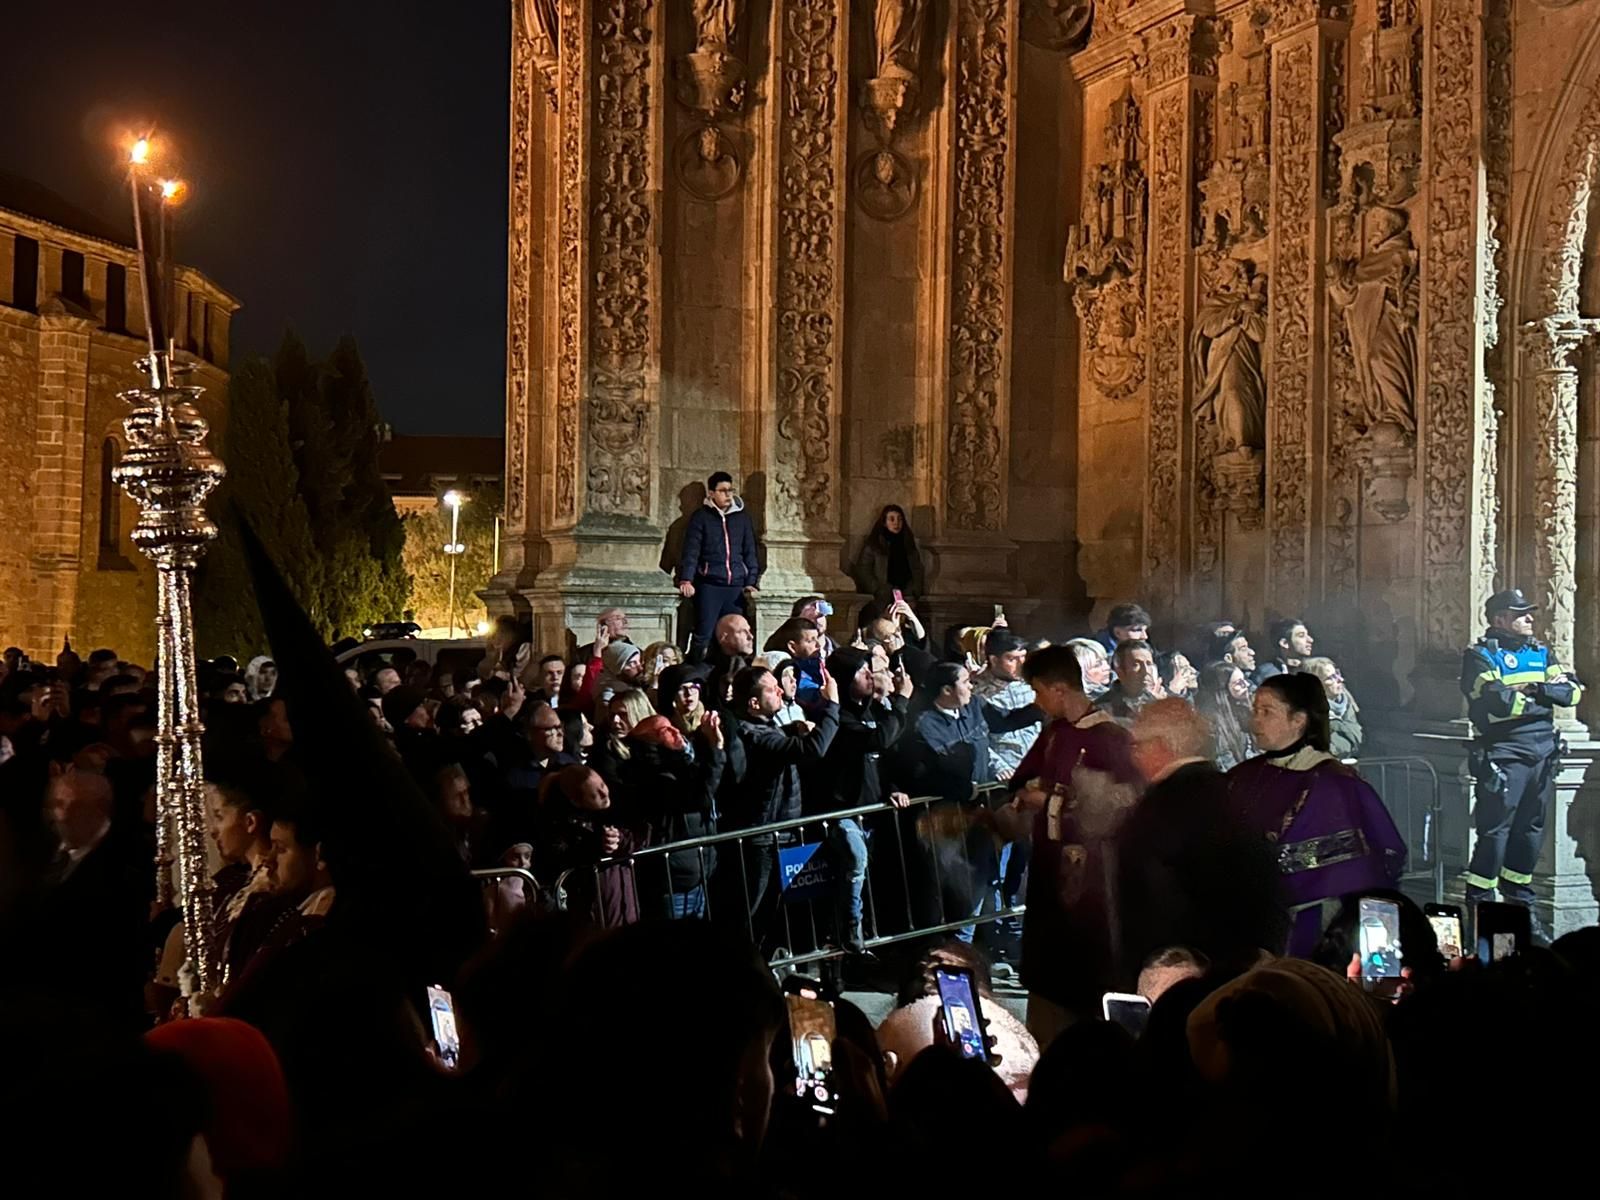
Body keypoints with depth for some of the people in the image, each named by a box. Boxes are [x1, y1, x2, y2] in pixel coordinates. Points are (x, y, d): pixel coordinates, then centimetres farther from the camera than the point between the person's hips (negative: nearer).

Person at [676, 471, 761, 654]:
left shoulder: (742, 517, 13)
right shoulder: (701, 516, 4)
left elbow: (751, 551, 14)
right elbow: (691, 551, -3)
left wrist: (752, 582, 5)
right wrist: (686, 580, -15)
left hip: (736, 586, 3)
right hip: (709, 584, -3)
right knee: (704, 635, -6)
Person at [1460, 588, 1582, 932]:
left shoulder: (1541, 652, 16)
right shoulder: (1481, 656, -4)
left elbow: (1572, 691, 4)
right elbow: (1497, 702, -19)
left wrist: (1538, 690, -13)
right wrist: (1543, 697, -5)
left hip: (1543, 752, 7)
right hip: (1503, 754, -7)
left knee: (1530, 830, 12)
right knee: (1495, 830, -8)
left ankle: (1520, 903, 23)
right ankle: (1478, 905, -2)